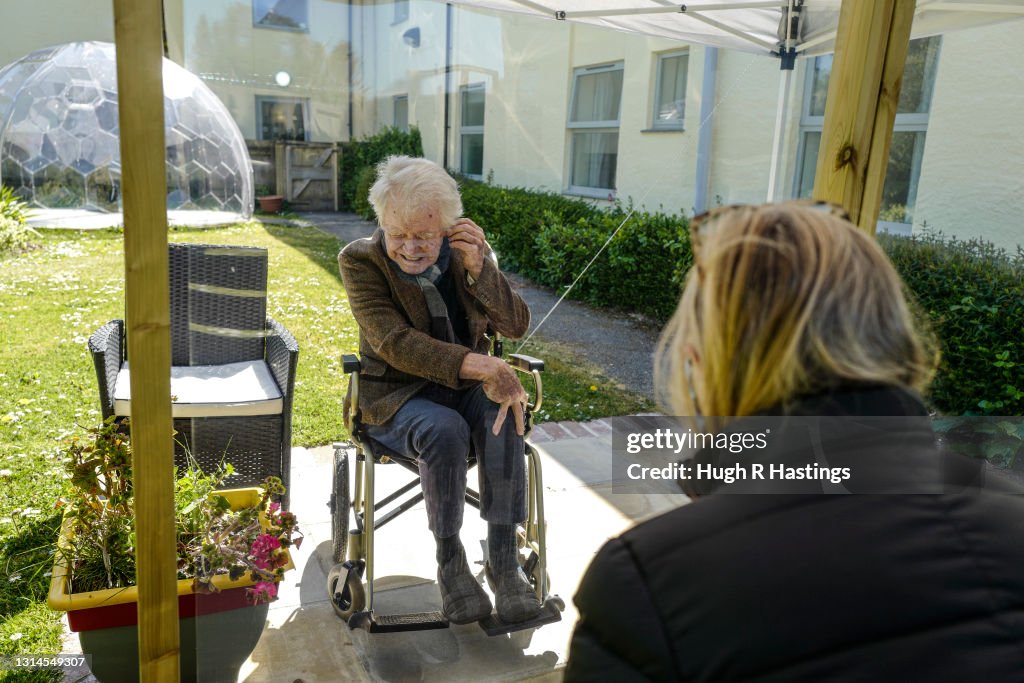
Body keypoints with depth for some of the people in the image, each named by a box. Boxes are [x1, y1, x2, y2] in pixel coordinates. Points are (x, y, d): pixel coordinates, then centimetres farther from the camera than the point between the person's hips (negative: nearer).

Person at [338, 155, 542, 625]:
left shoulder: (466, 253, 1)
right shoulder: (361, 261, -9)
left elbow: (516, 326, -5)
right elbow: (394, 343, -22)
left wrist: (478, 267, -22)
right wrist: (481, 366, -33)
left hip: (466, 388, 3)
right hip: (397, 396, -2)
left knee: (503, 419, -30)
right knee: (445, 430, -34)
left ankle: (504, 559, -19)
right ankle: (450, 563, -13)